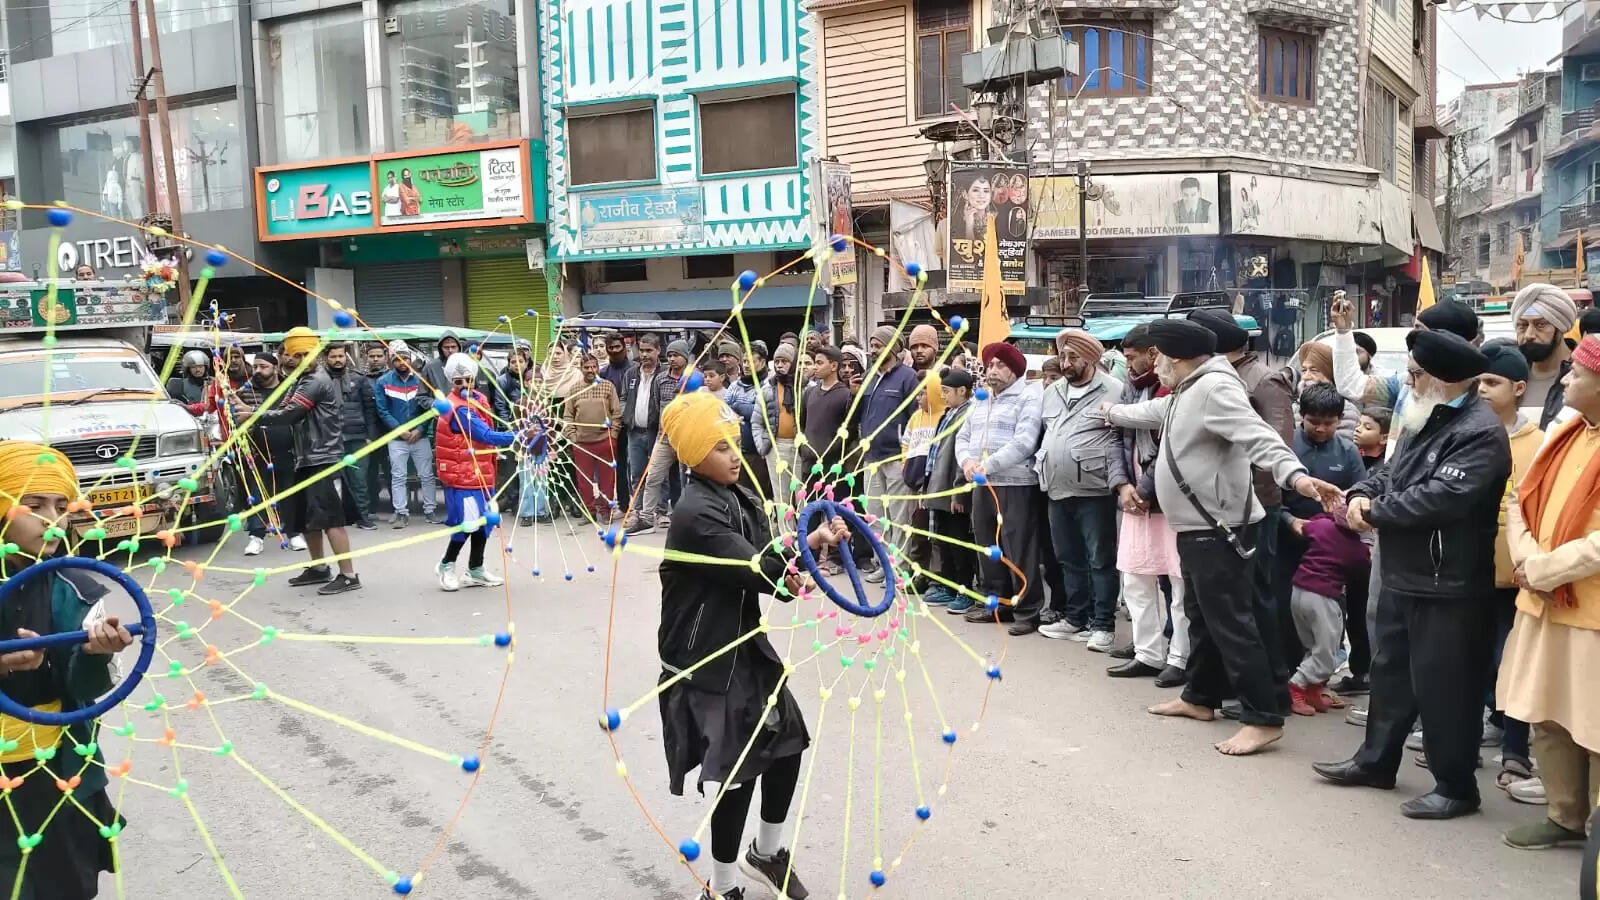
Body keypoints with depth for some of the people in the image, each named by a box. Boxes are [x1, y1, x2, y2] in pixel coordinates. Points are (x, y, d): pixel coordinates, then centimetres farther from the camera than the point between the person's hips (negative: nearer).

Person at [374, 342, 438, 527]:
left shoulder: (421, 379, 1)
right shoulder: (384, 382, -1)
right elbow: (383, 411, -3)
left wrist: (420, 429, -11)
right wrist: (400, 430, -11)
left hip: (421, 436, 1)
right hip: (396, 439, -1)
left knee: (427, 475, 5)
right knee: (398, 477, 3)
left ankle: (429, 510, 15)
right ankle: (401, 513, 10)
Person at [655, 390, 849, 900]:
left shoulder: (742, 499, 6)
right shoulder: (695, 513, -22)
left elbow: (772, 561, 4)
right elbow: (753, 569, -28)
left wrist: (812, 544, -14)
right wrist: (811, 546, -19)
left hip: (745, 644, 9)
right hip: (705, 659, -9)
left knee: (787, 742, 17)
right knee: (736, 770, -2)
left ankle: (766, 853, 40)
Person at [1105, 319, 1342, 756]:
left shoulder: (1214, 387, -19)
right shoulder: (1187, 392, 15)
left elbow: (1257, 436, -32)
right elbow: (1154, 412, 36)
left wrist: (1294, 474, -47)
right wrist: (1114, 413, 52)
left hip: (1218, 528, -11)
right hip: (1195, 527, 11)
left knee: (1230, 622, -10)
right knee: (1202, 616, 20)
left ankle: (1263, 717, -5)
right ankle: (1200, 697, 32)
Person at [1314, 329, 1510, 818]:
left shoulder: (1480, 431, -18)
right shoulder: (1423, 419, 13)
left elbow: (1440, 497, -29)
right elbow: (1391, 471, 19)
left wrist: (1375, 512, -16)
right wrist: (1362, 494, -4)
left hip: (1447, 586, -10)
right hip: (1402, 575, 10)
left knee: (1442, 686, 0)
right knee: (1390, 670, 19)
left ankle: (1456, 786, 15)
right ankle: (1375, 760, 34)